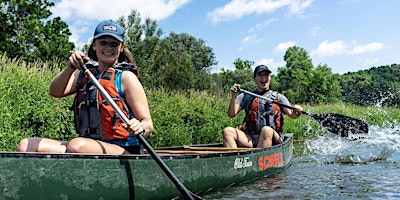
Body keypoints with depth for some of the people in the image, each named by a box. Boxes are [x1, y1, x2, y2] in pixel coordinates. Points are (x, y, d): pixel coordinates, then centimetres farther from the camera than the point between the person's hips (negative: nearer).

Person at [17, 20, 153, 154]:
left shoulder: (126, 77, -1)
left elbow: (148, 124, -4)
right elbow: (55, 92, -3)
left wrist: (140, 128, -28)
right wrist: (70, 68, -20)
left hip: (123, 150, -5)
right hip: (88, 146, 6)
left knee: (78, 145, -35)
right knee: (26, 146, -7)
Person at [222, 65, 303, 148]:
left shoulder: (279, 97, 15)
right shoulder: (246, 96, 15)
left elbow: (291, 115, 3)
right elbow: (231, 114, 5)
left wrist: (296, 112, -21)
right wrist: (234, 97, -10)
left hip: (273, 138, -1)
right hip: (250, 139, 2)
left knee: (267, 130, -36)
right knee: (227, 131, -23)